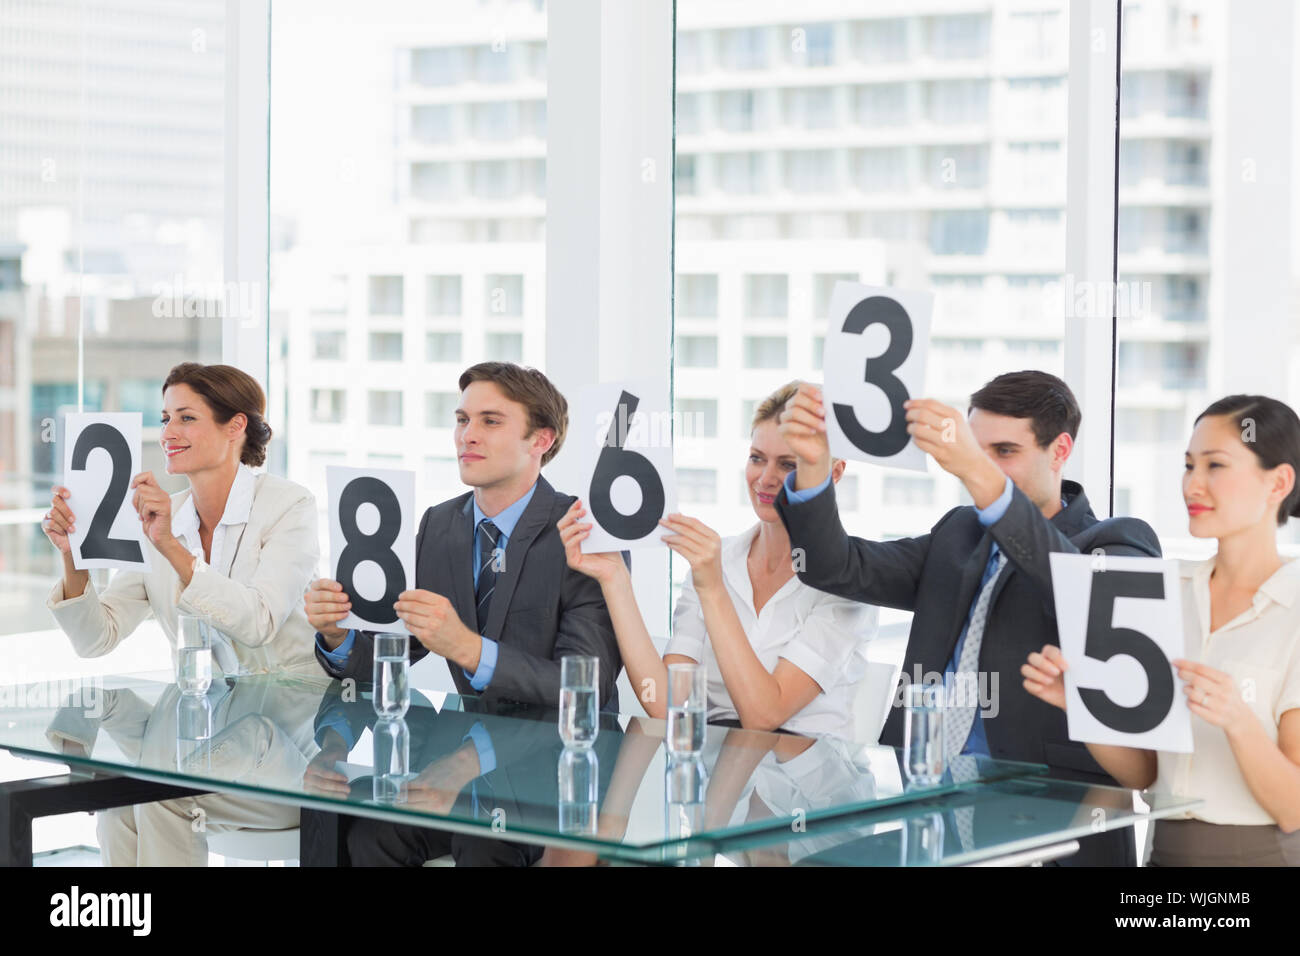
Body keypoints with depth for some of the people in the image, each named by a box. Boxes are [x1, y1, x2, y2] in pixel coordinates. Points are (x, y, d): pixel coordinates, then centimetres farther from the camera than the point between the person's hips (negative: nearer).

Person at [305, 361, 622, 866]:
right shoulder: (439, 525, 7)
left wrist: (468, 648, -34)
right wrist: (337, 634, -15)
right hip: (475, 752, 5)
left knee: (481, 838, -32)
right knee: (366, 823, -19)